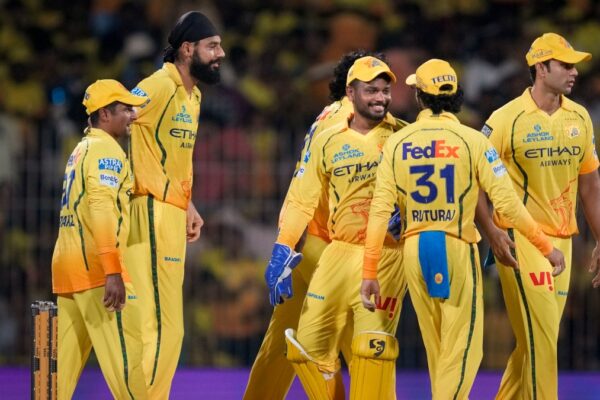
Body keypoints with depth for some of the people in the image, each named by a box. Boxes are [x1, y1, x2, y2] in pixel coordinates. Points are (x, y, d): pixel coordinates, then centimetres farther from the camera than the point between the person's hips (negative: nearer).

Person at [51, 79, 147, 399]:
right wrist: (113, 272, -27)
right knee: (127, 350, -11)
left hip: (65, 265, 9)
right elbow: (101, 208, -20)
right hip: (95, 266, -9)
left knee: (63, 360, 7)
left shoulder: (80, 150, 21)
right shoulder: (106, 150, -8)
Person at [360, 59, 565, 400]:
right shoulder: (472, 140, -7)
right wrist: (546, 246, -1)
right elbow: (507, 203, -11)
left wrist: (370, 272, -1)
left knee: (437, 350, 16)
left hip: (415, 250, 4)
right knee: (463, 350, 0)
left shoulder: (398, 143, 0)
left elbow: (381, 209, -4)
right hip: (457, 249, -3)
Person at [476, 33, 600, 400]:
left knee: (538, 339, 10)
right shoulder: (507, 119, -8)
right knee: (540, 335, -11)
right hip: (520, 241, -6)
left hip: (562, 241, 6)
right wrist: (492, 231, -16)